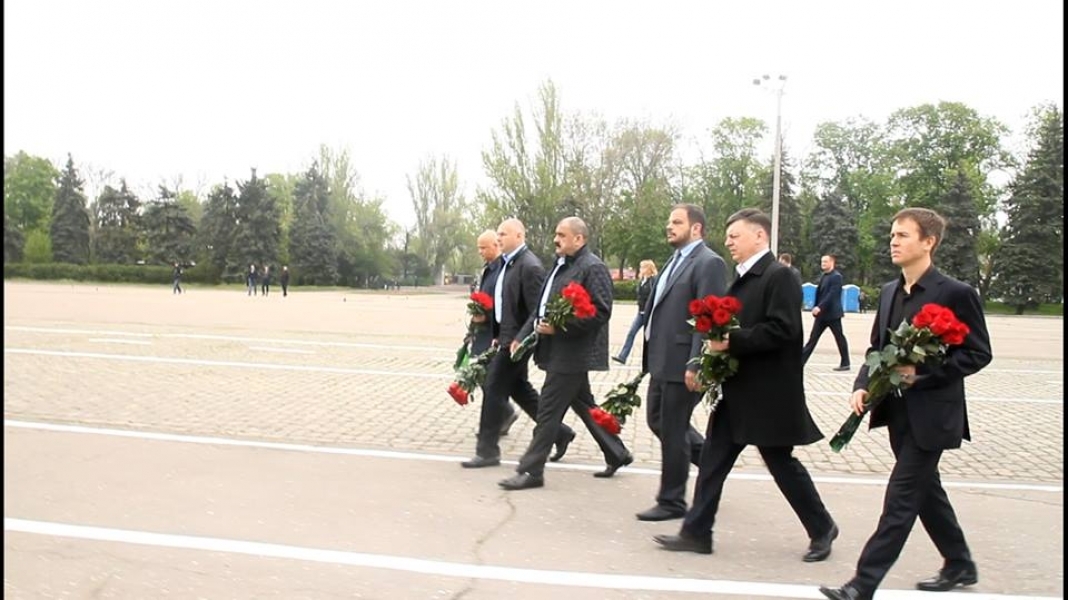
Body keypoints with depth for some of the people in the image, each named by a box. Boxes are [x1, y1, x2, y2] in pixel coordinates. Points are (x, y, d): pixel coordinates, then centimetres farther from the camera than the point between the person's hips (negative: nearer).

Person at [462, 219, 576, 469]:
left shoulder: (530, 266, -17)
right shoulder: (506, 262, 10)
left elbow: (536, 310, -20)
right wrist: (498, 334, 14)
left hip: (517, 339, -9)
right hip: (507, 337, 9)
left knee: (494, 388, -3)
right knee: (520, 390, 16)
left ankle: (487, 450, 7)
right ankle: (558, 432, 28)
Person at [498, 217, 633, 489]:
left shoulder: (593, 268, -14)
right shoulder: (561, 266, 14)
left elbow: (601, 312, -21)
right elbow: (541, 307, 18)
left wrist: (559, 327, -23)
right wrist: (522, 336, 10)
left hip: (572, 353, -10)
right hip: (560, 351, 10)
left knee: (549, 411, -4)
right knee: (584, 406, 18)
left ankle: (531, 470, 4)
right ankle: (617, 454, 30)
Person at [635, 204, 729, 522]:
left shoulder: (709, 263, -13)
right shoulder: (676, 260, 16)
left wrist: (695, 366, -23)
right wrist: (651, 356, 15)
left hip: (681, 364, -9)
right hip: (662, 361, 9)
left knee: (672, 431, 1)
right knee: (658, 422, 18)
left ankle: (672, 502, 15)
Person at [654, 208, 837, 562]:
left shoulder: (779, 276, -14)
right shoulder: (743, 278, 14)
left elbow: (782, 330, -24)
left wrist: (731, 341, -24)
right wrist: (720, 344, 2)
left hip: (767, 394, -9)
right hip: (736, 391, 9)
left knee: (782, 463, 4)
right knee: (713, 460, 7)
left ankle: (822, 528, 24)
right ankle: (696, 533, 13)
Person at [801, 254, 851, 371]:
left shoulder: (836, 276, -12)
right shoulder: (823, 276, 13)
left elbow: (832, 294, -22)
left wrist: (819, 307, -28)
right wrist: (815, 308, 7)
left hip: (832, 313, -8)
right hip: (821, 313, 8)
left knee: (839, 338, 4)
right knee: (813, 337, 6)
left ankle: (845, 363, 13)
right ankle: (801, 361, 5)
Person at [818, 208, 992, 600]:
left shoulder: (956, 294, -12)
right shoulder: (889, 292, 9)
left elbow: (979, 353, -11)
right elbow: (877, 347, 14)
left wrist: (922, 373, -21)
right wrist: (862, 385, -4)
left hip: (930, 414, -8)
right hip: (898, 412, 8)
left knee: (901, 497, -5)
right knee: (926, 489, 19)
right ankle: (960, 565, 37)